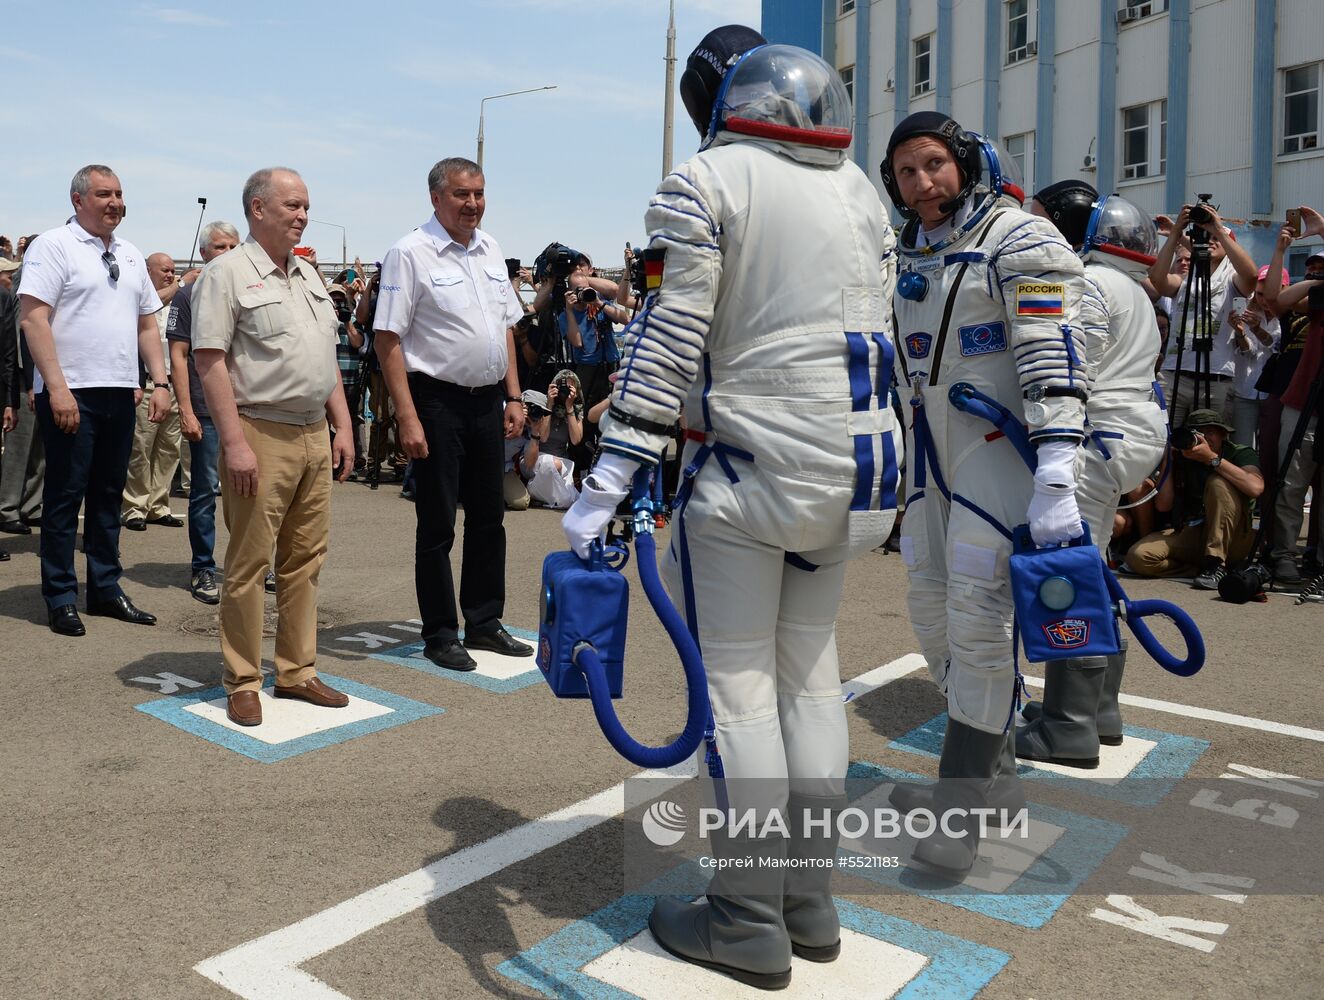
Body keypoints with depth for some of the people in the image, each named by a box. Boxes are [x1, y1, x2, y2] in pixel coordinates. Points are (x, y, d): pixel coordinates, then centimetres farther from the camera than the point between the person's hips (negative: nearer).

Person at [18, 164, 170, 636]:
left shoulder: (130, 255, 16)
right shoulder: (53, 246, -4)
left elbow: (147, 325, 18)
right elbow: (33, 319, -12)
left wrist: (160, 383, 8)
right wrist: (57, 389, -19)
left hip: (120, 392, 6)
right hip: (70, 393, -6)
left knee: (109, 494, 12)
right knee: (65, 496, 1)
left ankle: (106, 588, 21)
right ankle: (60, 598, 10)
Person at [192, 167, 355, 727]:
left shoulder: (309, 276, 18)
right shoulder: (228, 273, -5)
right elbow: (209, 361, -12)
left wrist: (342, 426, 13)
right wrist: (234, 443, -18)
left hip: (315, 435, 7)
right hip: (261, 436, -7)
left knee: (305, 560, 10)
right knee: (248, 565, 0)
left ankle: (296, 671, 21)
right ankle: (243, 683, 10)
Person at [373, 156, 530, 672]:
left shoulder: (490, 249, 11)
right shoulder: (410, 253, -9)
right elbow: (389, 339, -14)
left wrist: (513, 397, 11)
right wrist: (408, 417, -19)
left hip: (488, 401, 7)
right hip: (438, 402, -7)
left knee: (488, 516, 14)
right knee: (437, 524, 3)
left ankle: (484, 622, 28)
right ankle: (440, 635, 15)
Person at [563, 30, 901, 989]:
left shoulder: (705, 181, -4)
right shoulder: (859, 188, 16)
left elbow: (668, 340, -13)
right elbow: (875, 324, 17)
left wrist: (612, 478, -13)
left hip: (754, 459, -7)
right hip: (860, 456, 7)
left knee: (737, 678, 2)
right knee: (810, 664, 15)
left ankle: (751, 921, 11)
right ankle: (812, 900, 24)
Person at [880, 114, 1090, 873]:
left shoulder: (1019, 241, -10)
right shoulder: (912, 255, 15)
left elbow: (1056, 364, -20)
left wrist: (1056, 483, -29)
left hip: (1003, 441, -8)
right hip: (932, 446, 8)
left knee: (978, 616, -11)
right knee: (934, 614, 9)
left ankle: (964, 802, 0)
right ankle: (996, 777, 25)